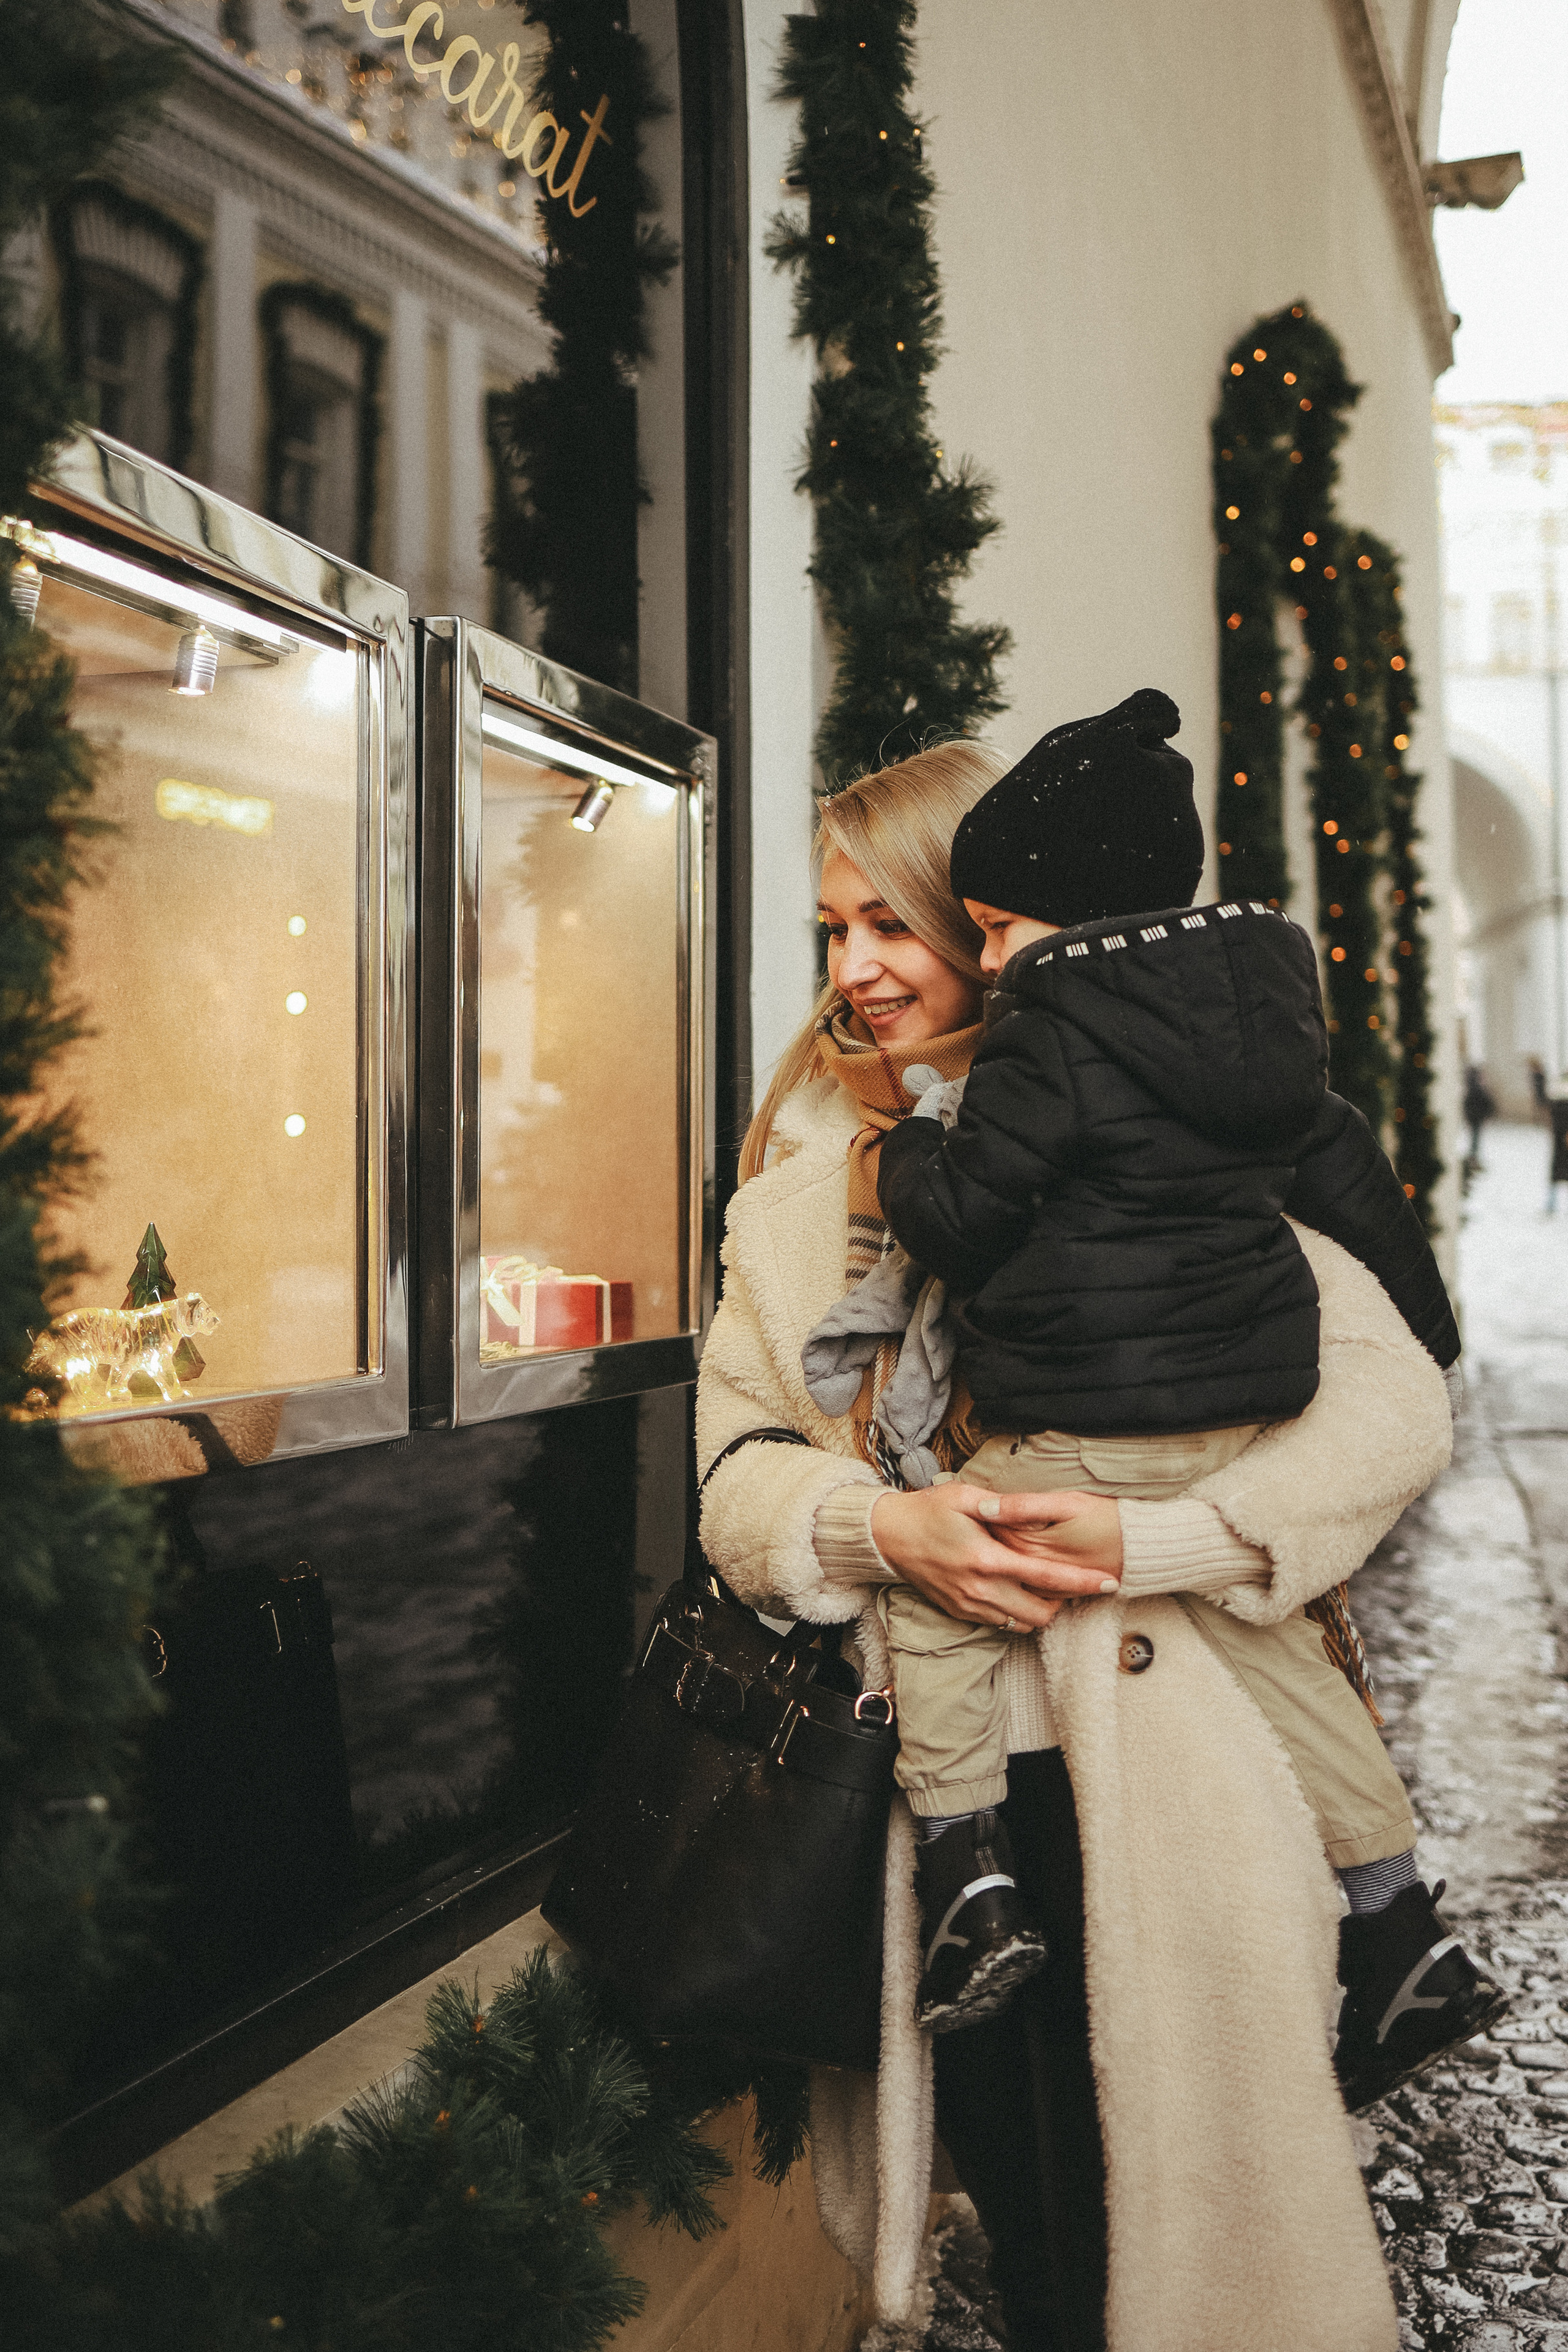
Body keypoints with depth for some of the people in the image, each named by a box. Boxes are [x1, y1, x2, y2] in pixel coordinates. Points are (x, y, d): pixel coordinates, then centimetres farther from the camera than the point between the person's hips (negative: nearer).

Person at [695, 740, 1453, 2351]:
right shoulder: (800, 1179, 9)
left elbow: (1394, 1402, -11)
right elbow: (735, 1469, 6)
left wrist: (1141, 1539, -21)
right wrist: (880, 1522, -14)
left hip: (1146, 1783, -3)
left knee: (1167, 2212, 8)